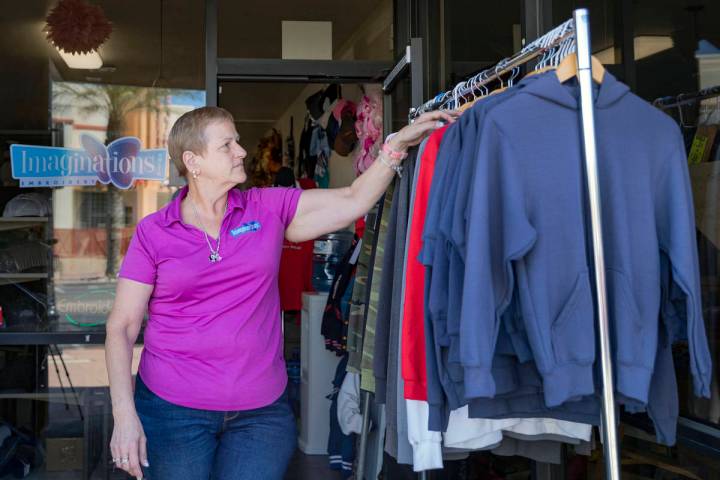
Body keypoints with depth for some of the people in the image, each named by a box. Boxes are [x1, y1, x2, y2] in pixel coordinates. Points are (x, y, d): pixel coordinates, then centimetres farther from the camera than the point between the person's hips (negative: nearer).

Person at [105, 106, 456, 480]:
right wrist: (125, 415, -11)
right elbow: (122, 326, -2)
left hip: (261, 411, 2)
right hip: (173, 407, -1)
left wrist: (398, 144, -5)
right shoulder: (153, 232, -2)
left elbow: (352, 202, 3)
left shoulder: (268, 209, 4)